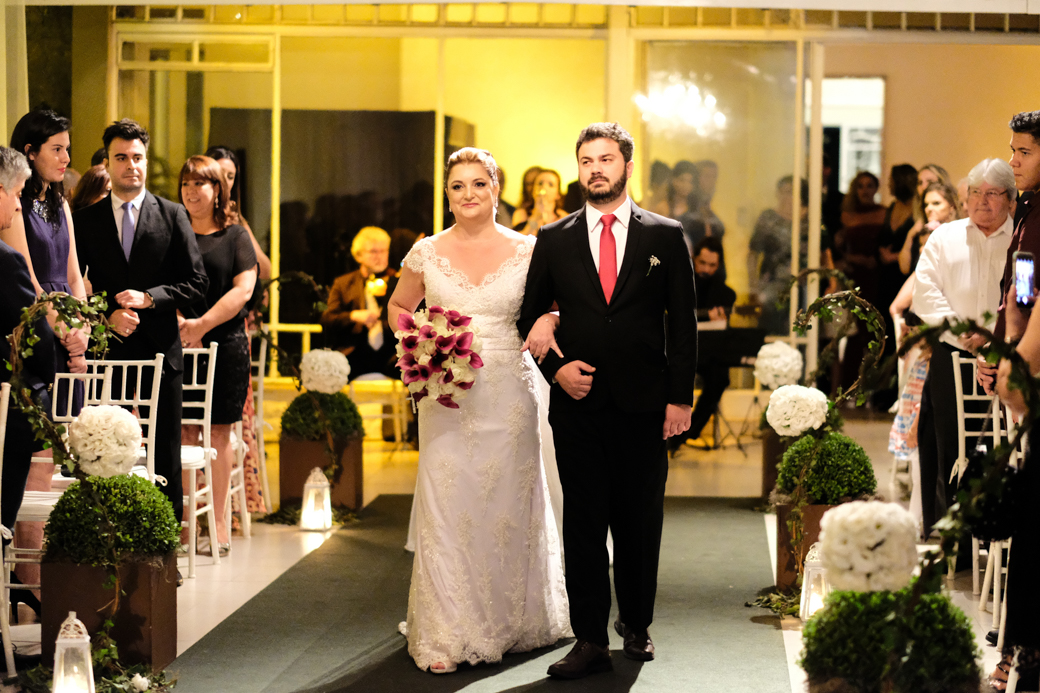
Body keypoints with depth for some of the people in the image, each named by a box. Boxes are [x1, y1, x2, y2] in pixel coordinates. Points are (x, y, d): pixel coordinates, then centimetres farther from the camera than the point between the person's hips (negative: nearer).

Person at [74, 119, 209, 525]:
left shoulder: (172, 216, 5)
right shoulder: (86, 220, 7)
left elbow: (196, 283, 2)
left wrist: (149, 298, -11)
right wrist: (107, 316, -10)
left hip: (159, 348, 0)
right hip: (107, 348, 1)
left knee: (165, 450, 4)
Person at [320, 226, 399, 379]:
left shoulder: (397, 282, 18)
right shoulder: (343, 284, 19)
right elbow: (327, 319, 6)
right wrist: (354, 316, -12)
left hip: (390, 354, 0)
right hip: (355, 354, 0)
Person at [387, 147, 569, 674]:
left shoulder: (527, 251, 1)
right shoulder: (427, 253, 3)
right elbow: (399, 307, 17)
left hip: (509, 395, 0)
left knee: (508, 505, 7)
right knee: (446, 506, -2)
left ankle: (510, 623, 23)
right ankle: (445, 636, 3)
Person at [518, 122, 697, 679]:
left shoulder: (665, 236, 4)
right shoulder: (553, 240, 7)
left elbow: (682, 323, 3)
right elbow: (528, 317, 13)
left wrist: (680, 397, -3)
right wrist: (555, 366, -4)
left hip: (643, 404, -1)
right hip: (578, 404, 1)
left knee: (640, 523, 7)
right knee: (582, 525, 1)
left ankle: (636, 624, 25)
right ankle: (590, 640, 6)